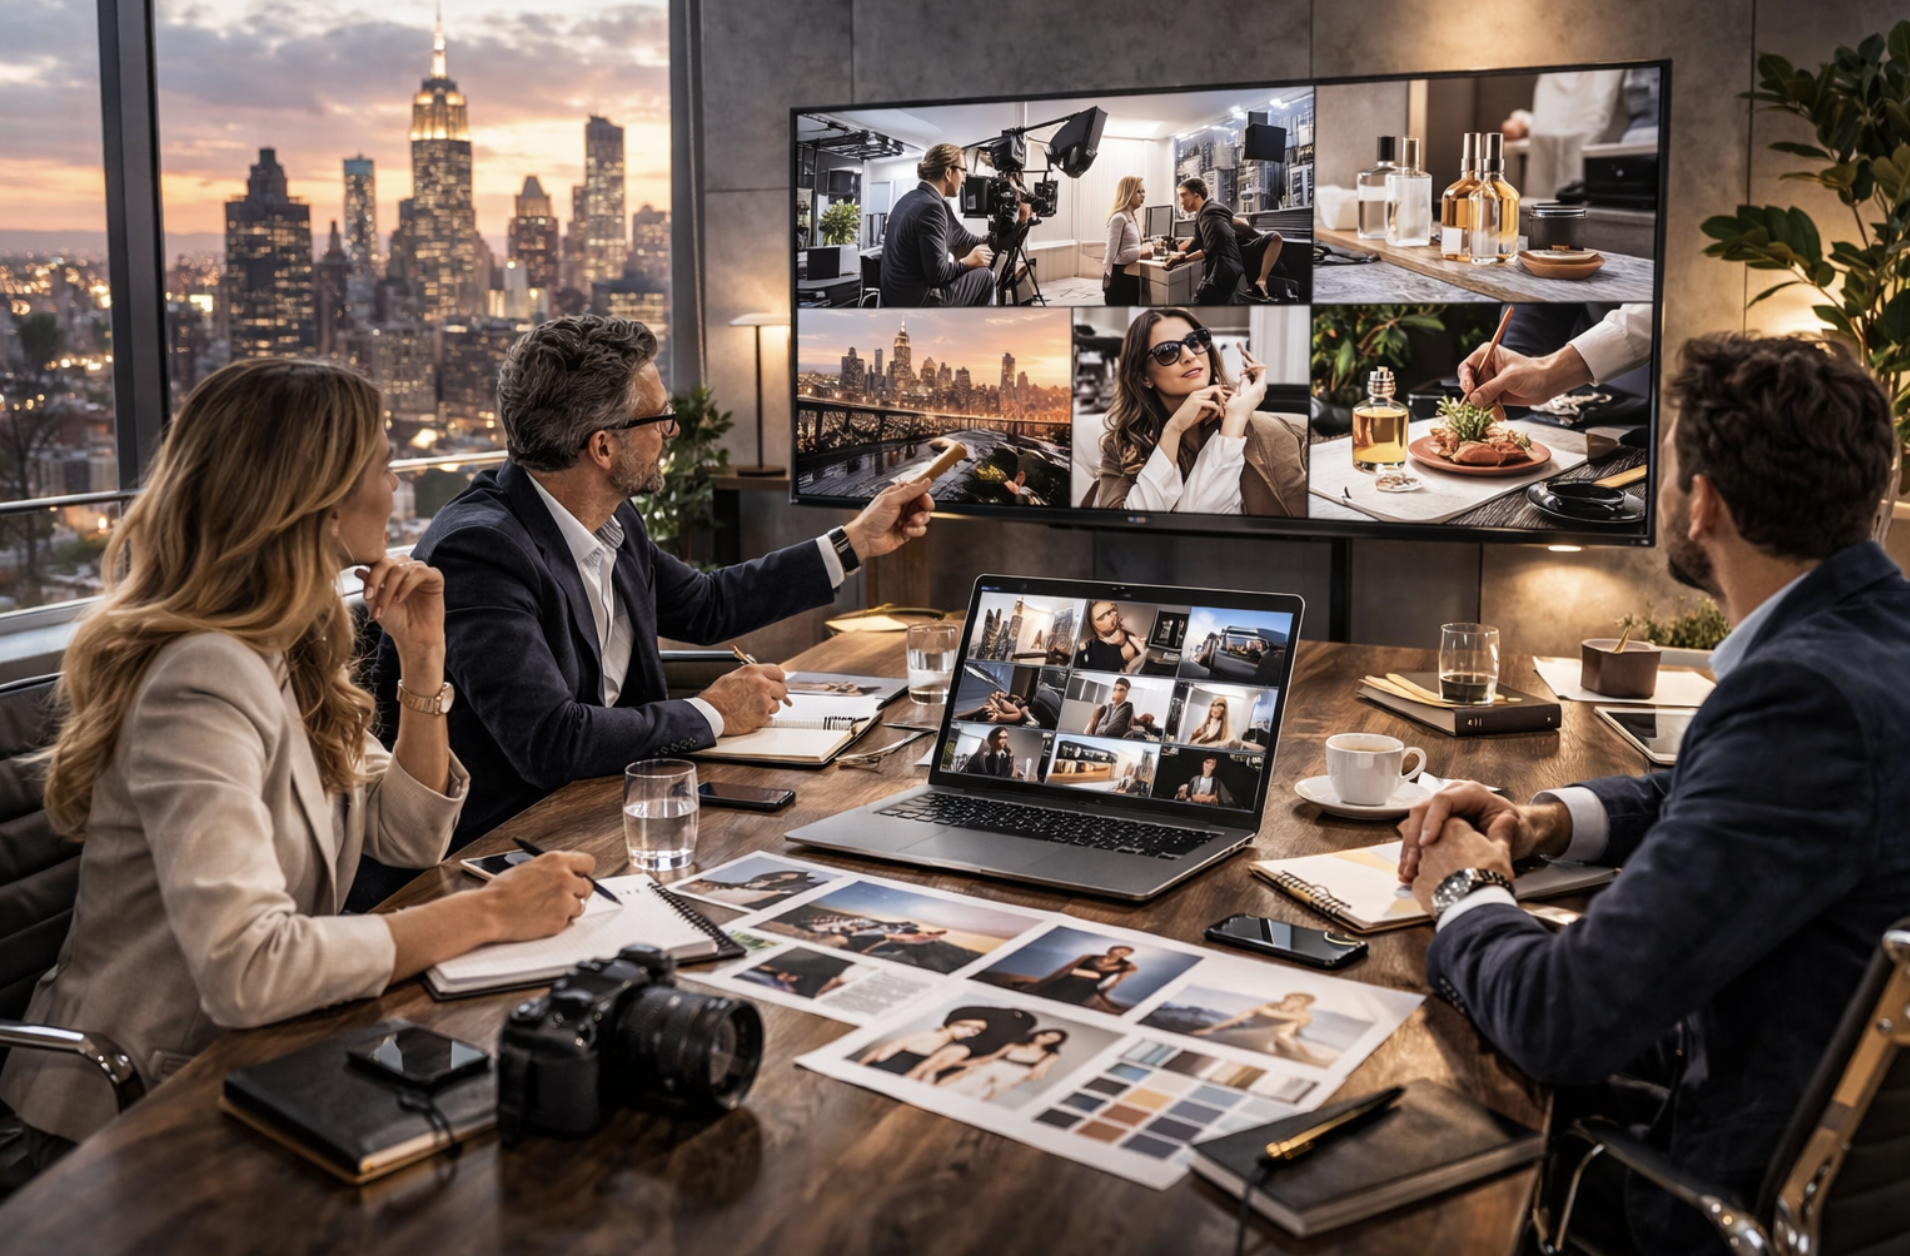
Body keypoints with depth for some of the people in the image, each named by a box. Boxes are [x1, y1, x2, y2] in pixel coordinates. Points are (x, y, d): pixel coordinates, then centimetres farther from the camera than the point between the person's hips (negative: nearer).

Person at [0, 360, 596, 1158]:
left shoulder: (288, 655, 3)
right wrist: (486, 912, -27)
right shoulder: (205, 682, -26)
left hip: (242, 1061, 8)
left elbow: (406, 839, 7)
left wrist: (422, 663, -4)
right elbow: (245, 968, -35)